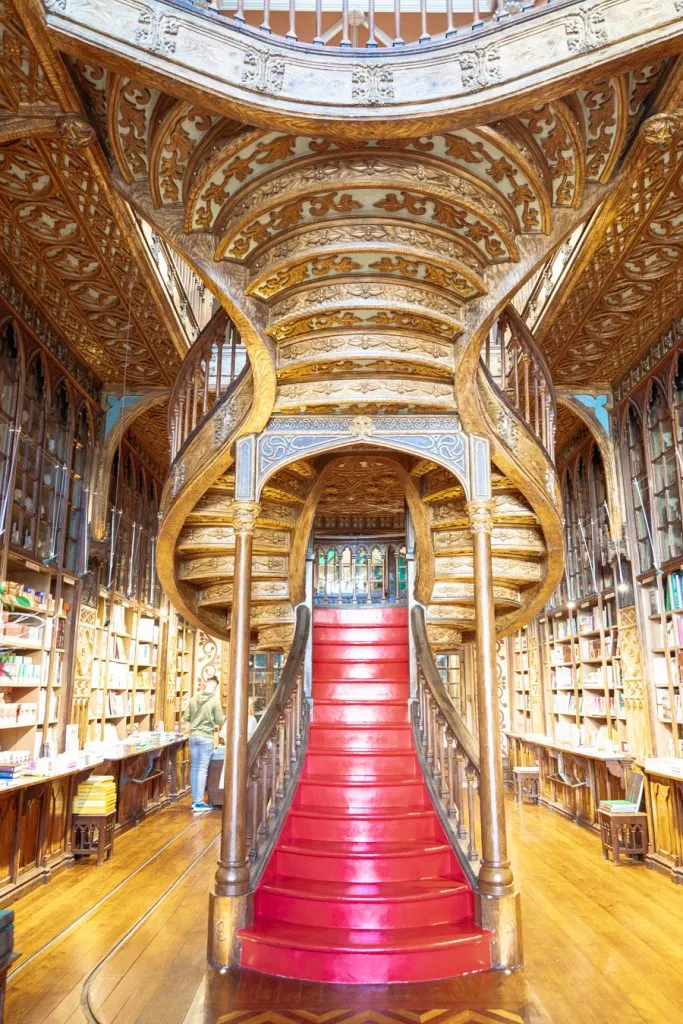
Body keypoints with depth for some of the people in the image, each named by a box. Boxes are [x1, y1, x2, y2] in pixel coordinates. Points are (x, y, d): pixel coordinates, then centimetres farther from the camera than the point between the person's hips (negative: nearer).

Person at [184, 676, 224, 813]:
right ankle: (199, 803, 1)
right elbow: (220, 721, -8)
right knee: (203, 769, -1)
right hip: (206, 737, -5)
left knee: (194, 768, 12)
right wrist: (224, 717, 15)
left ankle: (195, 800, 20)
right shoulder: (215, 700, -11)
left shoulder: (193, 699, 1)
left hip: (193, 736, 5)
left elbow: (186, 717, 4)